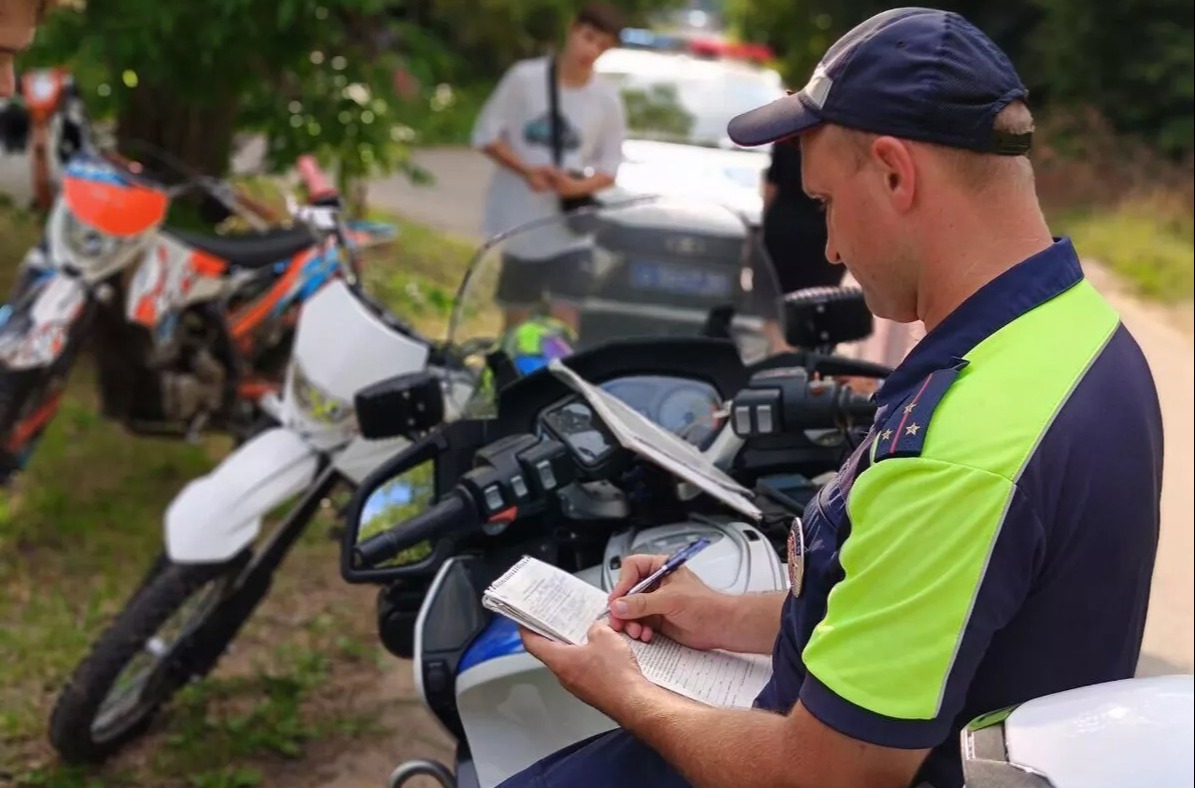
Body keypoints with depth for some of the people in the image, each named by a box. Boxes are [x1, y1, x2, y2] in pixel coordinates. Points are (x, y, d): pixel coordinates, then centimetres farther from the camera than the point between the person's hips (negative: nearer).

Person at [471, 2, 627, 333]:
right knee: (516, 321, 13)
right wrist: (526, 170, -16)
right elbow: (485, 134, -2)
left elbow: (610, 167, 3)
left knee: (566, 323, -7)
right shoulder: (525, 77, -8)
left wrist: (578, 186, -18)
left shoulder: (607, 100, -4)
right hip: (518, 224, 0)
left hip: (570, 230, 0)